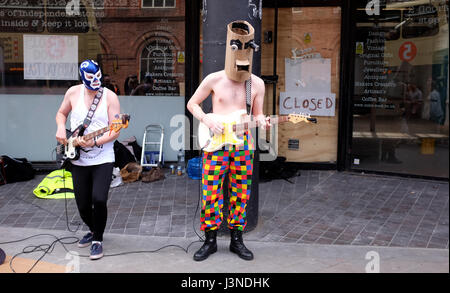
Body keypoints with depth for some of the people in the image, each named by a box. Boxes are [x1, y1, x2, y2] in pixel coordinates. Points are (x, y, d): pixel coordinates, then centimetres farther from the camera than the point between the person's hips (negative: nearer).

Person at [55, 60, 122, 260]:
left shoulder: (110, 97, -8)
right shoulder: (73, 92, 2)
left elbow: (115, 131, -10)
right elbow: (61, 113, 18)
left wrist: (94, 142, -24)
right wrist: (61, 129, -2)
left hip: (102, 159, -3)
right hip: (78, 160, 3)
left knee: (99, 199, -18)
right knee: (82, 206, 8)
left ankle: (97, 240, 5)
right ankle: (93, 230, 39)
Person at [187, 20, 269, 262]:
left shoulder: (257, 84, 5)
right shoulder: (214, 80, -2)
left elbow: (257, 114, 13)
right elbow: (192, 104, 6)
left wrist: (262, 122, -10)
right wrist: (207, 120, -10)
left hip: (243, 143, 2)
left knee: (240, 194, 8)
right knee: (211, 193, -1)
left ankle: (236, 240, 23)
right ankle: (210, 241, 15)